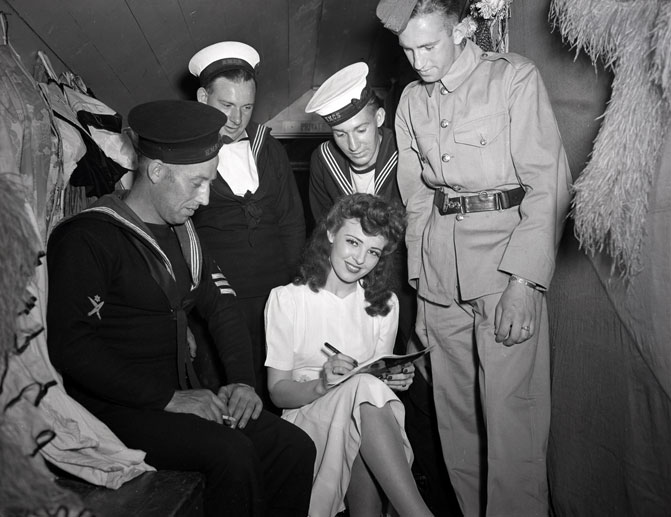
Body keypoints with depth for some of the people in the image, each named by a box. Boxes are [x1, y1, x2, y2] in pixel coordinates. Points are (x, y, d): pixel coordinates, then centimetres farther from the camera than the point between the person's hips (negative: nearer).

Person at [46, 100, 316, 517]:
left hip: (183, 396, 7)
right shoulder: (86, 238, -12)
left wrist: (243, 381, 0)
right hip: (119, 408, -6)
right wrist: (167, 399, -20)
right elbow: (69, 345, -20)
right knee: (231, 452, -28)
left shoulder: (182, 231, 12)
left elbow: (221, 306, 14)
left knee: (296, 447, -8)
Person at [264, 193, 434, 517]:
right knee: (364, 387, -34)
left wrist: (395, 380, -10)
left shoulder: (385, 304, 10)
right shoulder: (286, 299, -2)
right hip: (307, 420, -2)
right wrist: (321, 384, -25)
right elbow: (278, 391, -4)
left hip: (367, 424, 3)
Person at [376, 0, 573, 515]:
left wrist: (523, 282, -16)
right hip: (439, 269, 5)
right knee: (456, 413, 11)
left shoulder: (515, 77, -2)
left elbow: (549, 184, -8)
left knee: (510, 413, -5)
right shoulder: (412, 101, 13)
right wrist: (419, 287, 10)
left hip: (507, 253, -4)